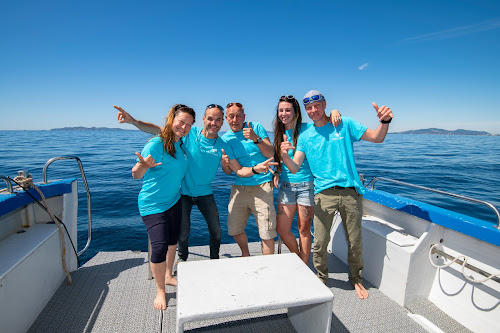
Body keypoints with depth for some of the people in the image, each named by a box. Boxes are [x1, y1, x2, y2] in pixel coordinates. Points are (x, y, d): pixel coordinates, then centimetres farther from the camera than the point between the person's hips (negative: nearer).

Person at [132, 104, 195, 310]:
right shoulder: (156, 144, -20)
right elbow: (136, 175, -17)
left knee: (172, 241, 18)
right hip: (153, 204, -7)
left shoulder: (180, 143, 2)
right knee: (159, 247, -10)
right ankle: (160, 291, 14)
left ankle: (168, 276, 41)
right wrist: (143, 166, -40)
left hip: (173, 200, 7)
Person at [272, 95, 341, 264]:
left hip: (306, 185, -4)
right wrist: (276, 173, 0)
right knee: (281, 229, 6)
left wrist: (334, 112, -20)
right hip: (286, 186, 5)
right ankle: (297, 256, 35)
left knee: (304, 229, 6)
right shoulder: (279, 133, 10)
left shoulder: (307, 129, -5)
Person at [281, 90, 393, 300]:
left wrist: (385, 121, -18)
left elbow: (377, 138, 3)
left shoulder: (344, 124, 6)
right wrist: (285, 156, -23)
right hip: (324, 193, 0)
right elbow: (294, 168, -2)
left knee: (355, 242, 11)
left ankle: (356, 279, 36)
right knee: (320, 243, 0)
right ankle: (321, 280, 26)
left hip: (350, 191, 0)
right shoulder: (305, 136, 7)